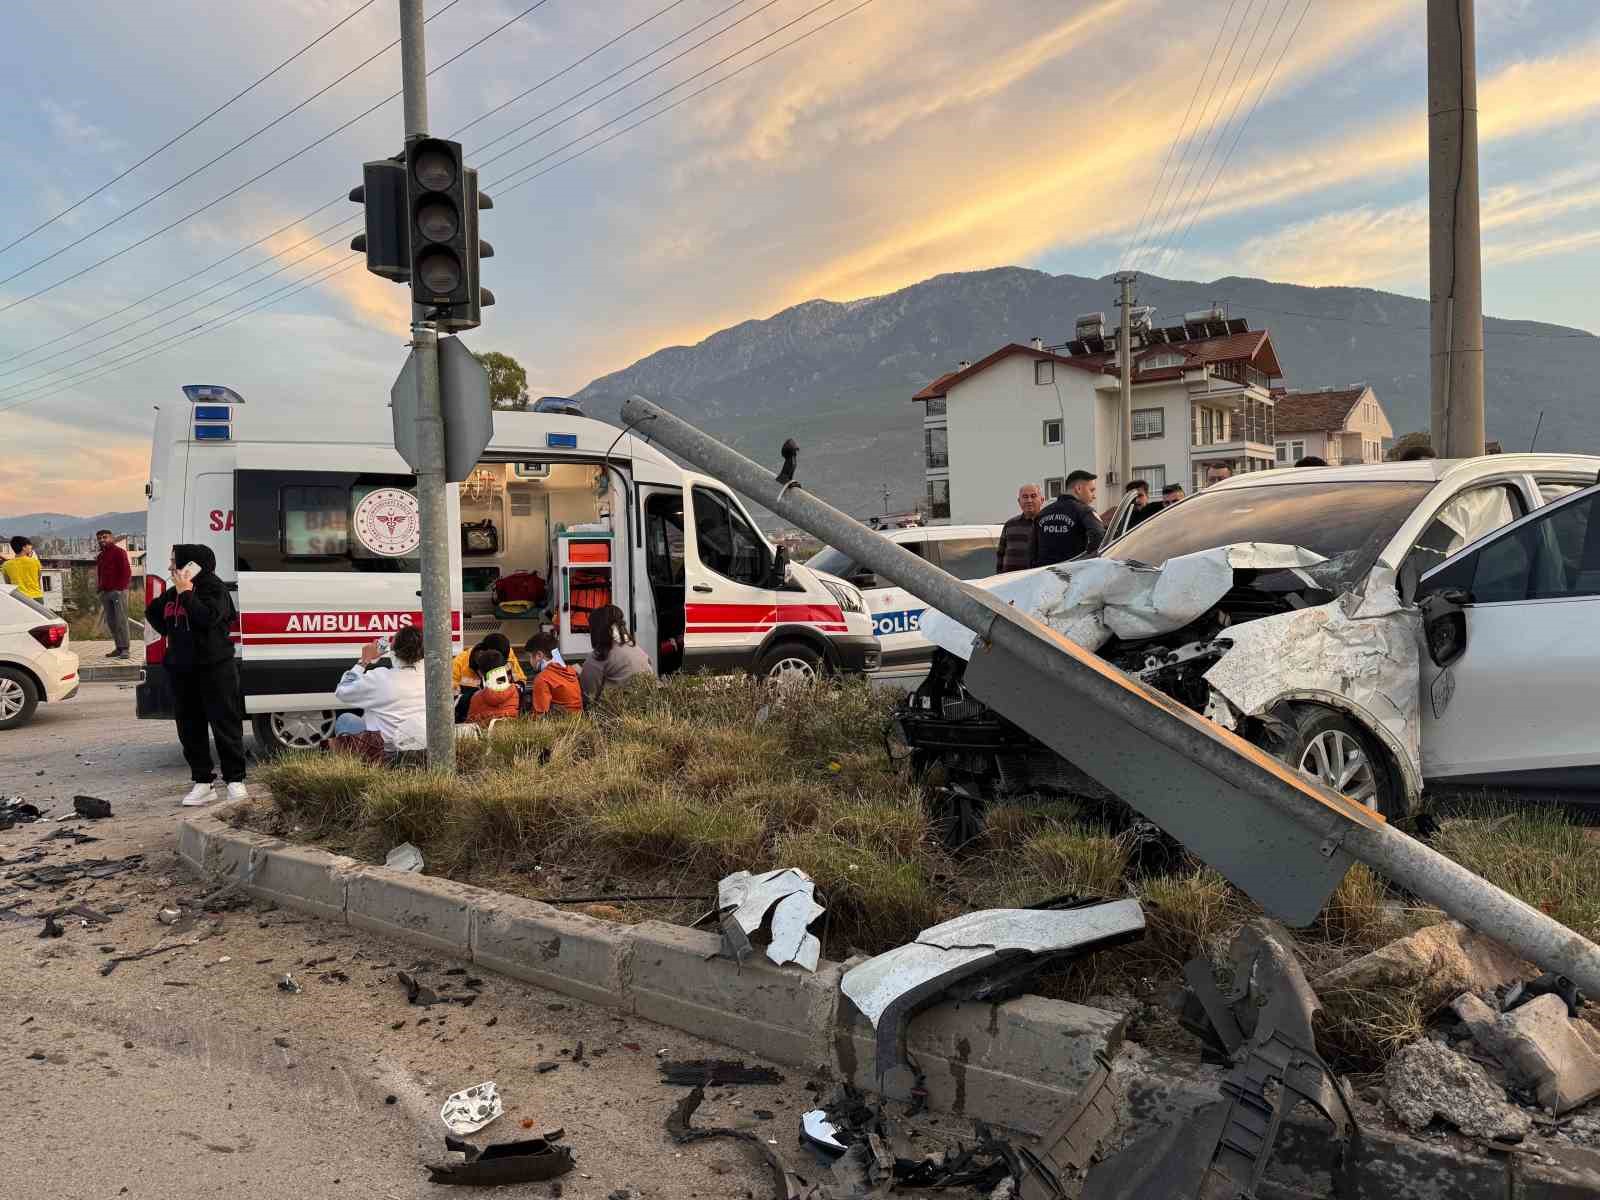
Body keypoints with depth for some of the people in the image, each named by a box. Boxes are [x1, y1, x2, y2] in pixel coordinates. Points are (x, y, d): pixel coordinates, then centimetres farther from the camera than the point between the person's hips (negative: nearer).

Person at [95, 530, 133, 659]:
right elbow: (99, 574, 27)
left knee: (121, 620, -11)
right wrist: (99, 588, 14)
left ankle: (124, 649, -12)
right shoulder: (101, 556, 21)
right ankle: (118, 648, 11)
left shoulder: (119, 552, -3)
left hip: (118, 591, -8)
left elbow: (126, 572, -11)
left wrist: (120, 587, -16)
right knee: (111, 622, 7)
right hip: (105, 592, 8)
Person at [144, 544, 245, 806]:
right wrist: (169, 633, 17)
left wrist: (186, 593, -18)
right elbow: (152, 612, 32)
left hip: (214, 668, -8)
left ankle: (235, 780, 3)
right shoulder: (172, 593, 13)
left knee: (225, 724, -4)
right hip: (181, 669, 8)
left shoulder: (214, 588, -9)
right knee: (190, 728, 8)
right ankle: (203, 782, 14)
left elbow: (208, 617, -26)